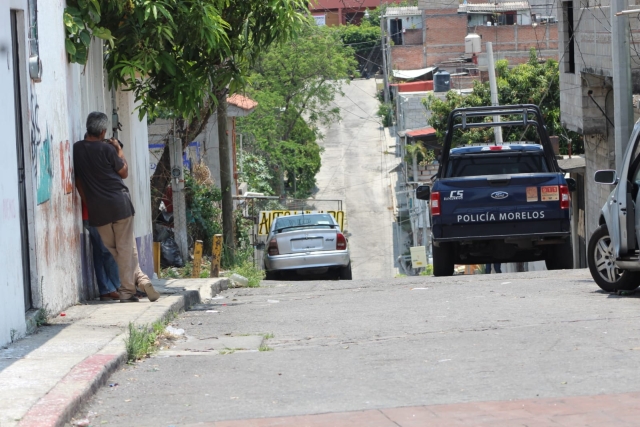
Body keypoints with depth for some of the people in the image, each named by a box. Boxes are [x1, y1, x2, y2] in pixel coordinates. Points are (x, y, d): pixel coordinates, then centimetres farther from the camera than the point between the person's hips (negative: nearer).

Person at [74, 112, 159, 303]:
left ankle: (140, 279, 3)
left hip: (96, 208, 3)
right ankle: (127, 291, 0)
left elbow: (77, 180, 9)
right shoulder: (106, 149, -10)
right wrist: (119, 150, 13)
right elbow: (124, 172, 3)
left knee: (113, 248, 11)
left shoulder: (76, 149, 3)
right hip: (119, 204, -3)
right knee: (126, 247, 3)